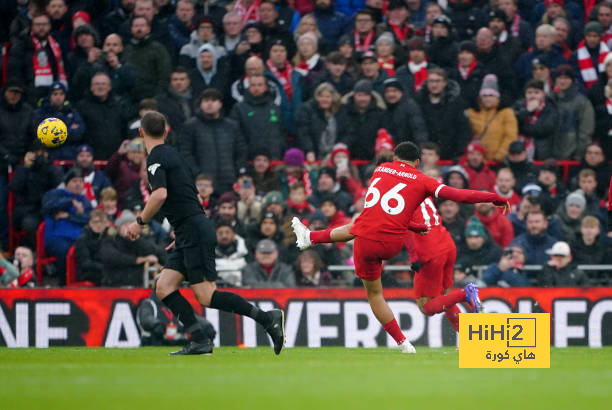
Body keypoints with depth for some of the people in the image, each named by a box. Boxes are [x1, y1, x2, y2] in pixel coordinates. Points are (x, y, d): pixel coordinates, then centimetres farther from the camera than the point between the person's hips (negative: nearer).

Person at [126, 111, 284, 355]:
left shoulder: (156, 158, -9)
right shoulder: (170, 154, 19)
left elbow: (160, 195, -26)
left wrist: (140, 222, -13)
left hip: (194, 232, -10)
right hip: (188, 235, 10)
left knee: (206, 296, -12)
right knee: (164, 287, 3)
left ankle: (267, 318, -12)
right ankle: (199, 341, -4)